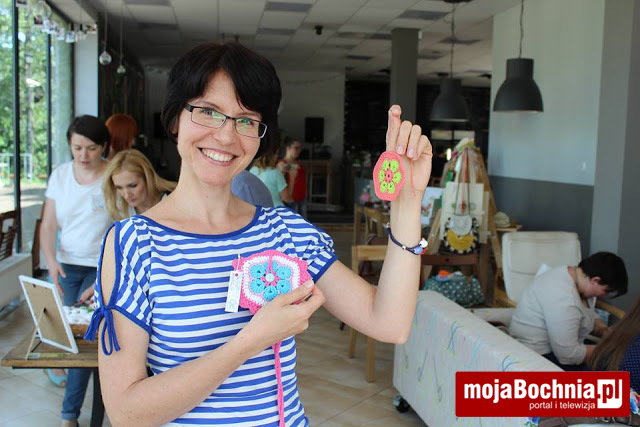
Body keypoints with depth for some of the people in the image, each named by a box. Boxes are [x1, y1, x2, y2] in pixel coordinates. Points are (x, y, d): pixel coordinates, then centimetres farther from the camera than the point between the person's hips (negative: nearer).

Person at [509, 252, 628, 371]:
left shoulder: (576, 275, 0)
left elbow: (590, 315, 17)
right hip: (538, 357, -10)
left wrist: (605, 332, -2)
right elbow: (568, 355, -29)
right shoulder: (564, 297, -30)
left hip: (560, 347, 10)